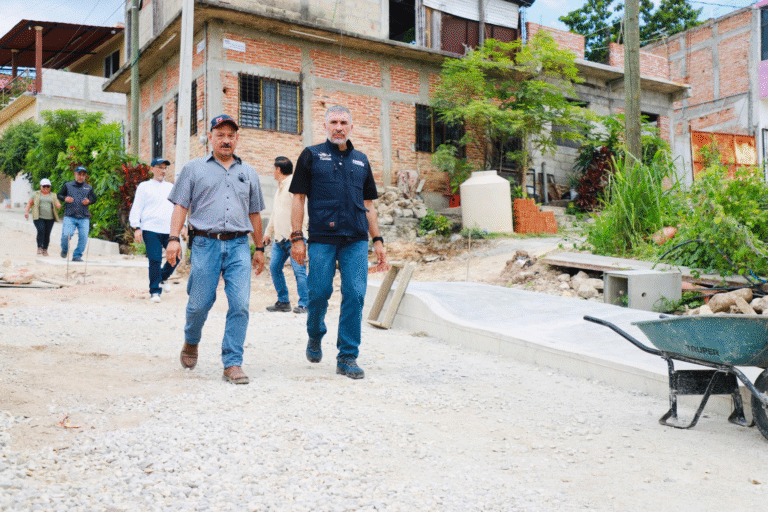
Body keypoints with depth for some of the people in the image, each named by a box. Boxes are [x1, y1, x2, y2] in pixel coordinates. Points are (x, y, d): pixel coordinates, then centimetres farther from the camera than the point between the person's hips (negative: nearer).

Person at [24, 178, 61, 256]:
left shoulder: (53, 196, 17)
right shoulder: (36, 194, 13)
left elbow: (58, 205, 10)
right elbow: (29, 203, 16)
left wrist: (59, 206, -14)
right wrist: (26, 211, 2)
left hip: (50, 218, 2)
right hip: (39, 217, -2)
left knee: (47, 234, -1)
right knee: (41, 231, -19)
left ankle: (45, 250, 10)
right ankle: (39, 248, -14)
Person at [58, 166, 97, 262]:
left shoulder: (89, 188, 16)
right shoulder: (68, 185, 13)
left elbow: (94, 199, 18)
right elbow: (59, 195, 15)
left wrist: (89, 201, -5)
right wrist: (65, 198, -7)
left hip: (84, 218, 2)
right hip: (69, 217, -2)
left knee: (83, 237, -9)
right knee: (66, 234, -18)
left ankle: (77, 256, 7)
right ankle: (64, 249, 13)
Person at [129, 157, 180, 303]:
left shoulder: (171, 187, 21)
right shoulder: (144, 186, 8)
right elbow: (136, 208, 3)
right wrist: (136, 227, -7)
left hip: (170, 230, 4)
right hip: (151, 230, -4)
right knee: (155, 260, -9)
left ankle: (162, 278, 25)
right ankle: (155, 291, 2)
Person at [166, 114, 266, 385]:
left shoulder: (248, 172, 19)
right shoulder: (194, 168, 12)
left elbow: (254, 213, 22)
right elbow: (181, 205, 6)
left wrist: (259, 248, 20)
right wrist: (174, 238, -6)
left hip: (239, 245, 2)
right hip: (205, 243, -2)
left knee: (240, 305, -9)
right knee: (200, 303, 0)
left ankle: (233, 363, -2)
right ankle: (191, 342, 31)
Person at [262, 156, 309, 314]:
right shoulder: (279, 188, 23)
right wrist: (268, 232, 30)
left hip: (293, 237, -9)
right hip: (280, 237, 9)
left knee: (298, 269, -10)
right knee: (274, 267, 6)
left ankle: (304, 303, -5)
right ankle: (283, 301, 15)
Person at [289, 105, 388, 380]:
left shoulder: (361, 160, 18)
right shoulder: (312, 155, 9)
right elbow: (299, 198, 4)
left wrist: (378, 240, 12)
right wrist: (297, 237, -4)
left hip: (356, 239, 3)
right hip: (322, 238, -2)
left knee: (355, 295, -4)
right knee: (319, 293, -1)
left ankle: (348, 357, 5)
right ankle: (315, 337, 29)